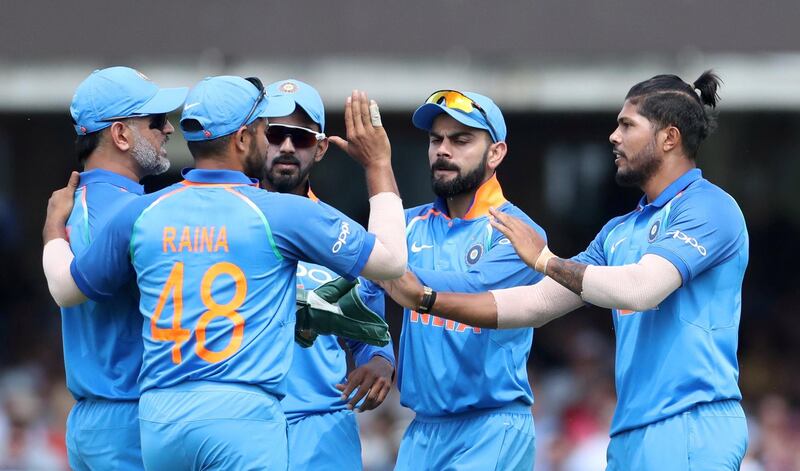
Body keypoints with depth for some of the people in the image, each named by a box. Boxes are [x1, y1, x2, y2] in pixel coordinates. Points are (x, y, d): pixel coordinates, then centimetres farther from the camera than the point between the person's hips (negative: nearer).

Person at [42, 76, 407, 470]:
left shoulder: (141, 214, 8)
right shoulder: (282, 213, -3)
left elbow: (66, 289, 23)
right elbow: (390, 260, 4)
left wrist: (54, 226, 44)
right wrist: (378, 164, 15)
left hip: (159, 420, 5)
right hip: (242, 414, -5)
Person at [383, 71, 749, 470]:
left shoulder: (708, 207, -6)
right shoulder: (620, 231, 22)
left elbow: (641, 288, -20)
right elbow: (540, 303, 20)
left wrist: (545, 260, -9)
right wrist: (426, 299, 15)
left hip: (688, 429, -9)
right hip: (630, 434, 9)